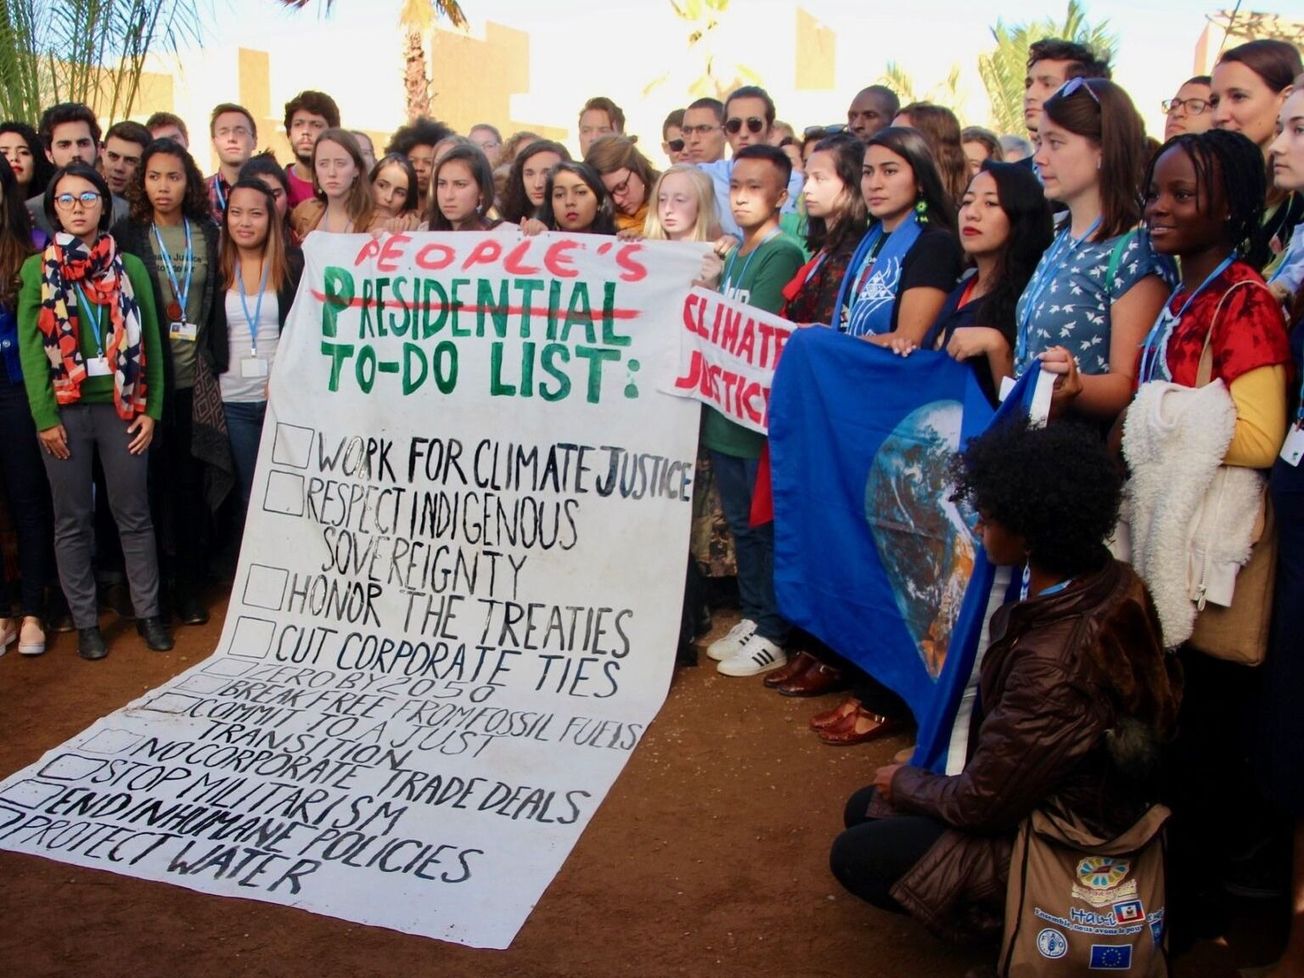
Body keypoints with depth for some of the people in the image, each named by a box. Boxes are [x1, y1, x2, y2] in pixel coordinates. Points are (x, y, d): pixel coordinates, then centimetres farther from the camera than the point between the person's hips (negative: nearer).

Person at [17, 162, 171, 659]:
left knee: (134, 515, 6)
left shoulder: (131, 268, 6)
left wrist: (151, 409, -2)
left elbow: (150, 342, 5)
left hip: (121, 407, 0)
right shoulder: (37, 269, 4)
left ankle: (148, 613, 17)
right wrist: (45, 417, -8)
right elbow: (30, 347, -1)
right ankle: (85, 622, 17)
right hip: (65, 409, 0)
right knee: (72, 520, 7)